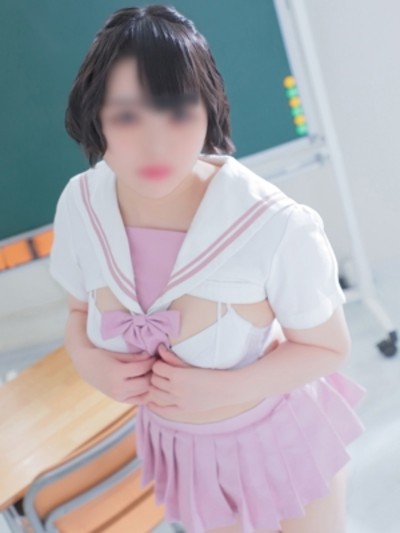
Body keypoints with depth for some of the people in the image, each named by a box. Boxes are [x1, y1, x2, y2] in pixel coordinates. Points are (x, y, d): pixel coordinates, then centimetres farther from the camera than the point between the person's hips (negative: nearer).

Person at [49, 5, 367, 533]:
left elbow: (329, 347, -17)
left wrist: (222, 388, -30)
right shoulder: (79, 205, -20)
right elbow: (81, 311, -1)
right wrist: (92, 362, -22)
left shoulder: (275, 225, -33)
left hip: (282, 436, -3)